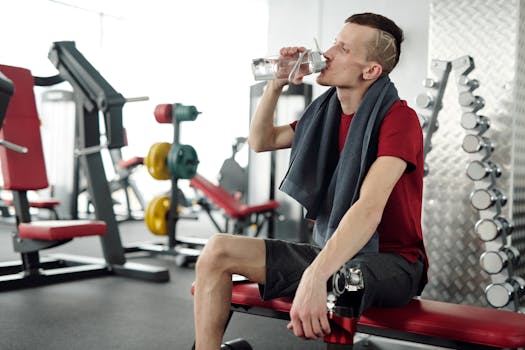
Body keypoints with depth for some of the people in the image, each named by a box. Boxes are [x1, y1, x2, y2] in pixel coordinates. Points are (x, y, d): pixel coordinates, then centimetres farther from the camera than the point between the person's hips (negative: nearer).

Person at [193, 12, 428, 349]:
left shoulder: (398, 118, -15)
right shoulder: (326, 112, 8)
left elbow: (370, 208, -29)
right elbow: (260, 141, 18)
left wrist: (315, 276, -41)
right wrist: (275, 85, 2)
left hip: (390, 259, -7)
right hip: (332, 250, 7)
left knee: (323, 296, -43)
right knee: (218, 250, -5)